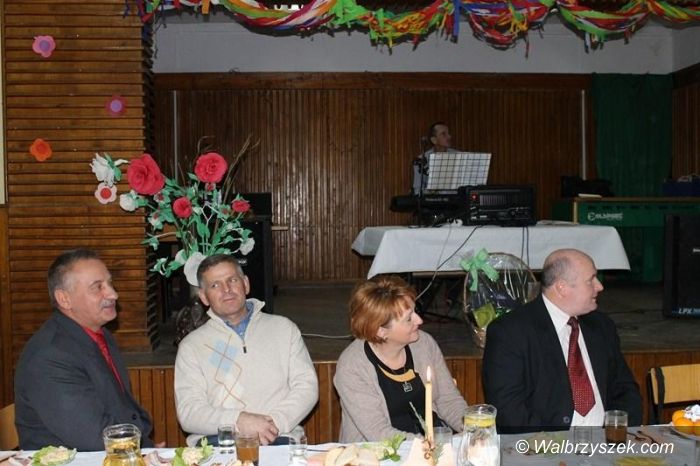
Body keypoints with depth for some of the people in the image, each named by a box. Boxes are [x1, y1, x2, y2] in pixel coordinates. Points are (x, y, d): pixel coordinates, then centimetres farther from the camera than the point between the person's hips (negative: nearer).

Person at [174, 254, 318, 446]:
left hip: (277, 439, 1)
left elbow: (307, 386, 8)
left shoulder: (283, 328, 16)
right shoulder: (191, 346, 12)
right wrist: (239, 421, -16)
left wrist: (276, 423, -11)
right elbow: (188, 412, 2)